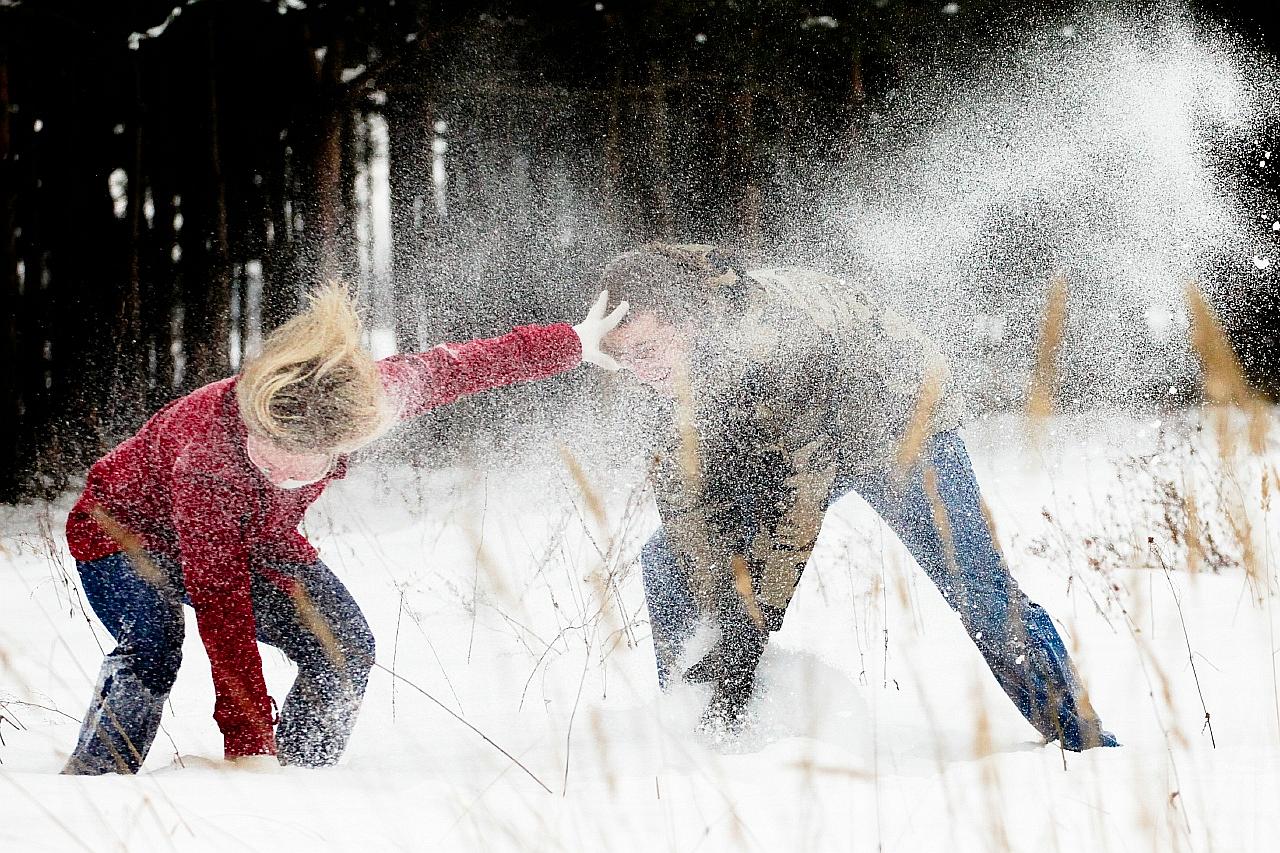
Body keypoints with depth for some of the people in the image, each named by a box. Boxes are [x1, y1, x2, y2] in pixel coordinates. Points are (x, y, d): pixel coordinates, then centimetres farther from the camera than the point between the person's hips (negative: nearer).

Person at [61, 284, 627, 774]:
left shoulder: (352, 399, -33)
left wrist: (573, 344, -1)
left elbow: (455, 367, -14)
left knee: (345, 650, -16)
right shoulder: (203, 453, -44)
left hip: (251, 538, 5)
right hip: (126, 529, -5)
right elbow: (220, 606, -42)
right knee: (151, 655, -33)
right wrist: (249, 745, -44)